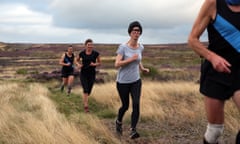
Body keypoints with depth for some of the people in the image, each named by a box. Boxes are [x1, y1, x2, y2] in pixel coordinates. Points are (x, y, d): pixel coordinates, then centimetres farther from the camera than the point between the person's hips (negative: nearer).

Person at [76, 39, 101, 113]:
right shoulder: (81, 53, -5)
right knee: (85, 90, -11)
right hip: (83, 74, -1)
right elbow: (77, 60, 13)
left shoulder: (96, 53, -6)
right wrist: (79, 65, -7)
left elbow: (99, 63, 5)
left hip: (92, 74, 1)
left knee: (89, 91, 11)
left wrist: (94, 64, -15)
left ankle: (85, 99, 43)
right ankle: (86, 106, -6)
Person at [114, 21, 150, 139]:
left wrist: (143, 68, 2)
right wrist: (131, 59, -29)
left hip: (136, 81, 3)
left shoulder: (140, 47, 1)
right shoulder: (123, 47, -14)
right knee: (125, 106, 9)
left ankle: (133, 131, -10)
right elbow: (117, 64, -20)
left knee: (136, 104, -15)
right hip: (123, 82, -3)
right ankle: (119, 121, 40)